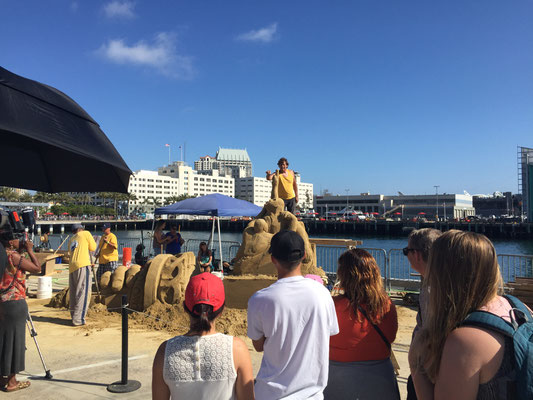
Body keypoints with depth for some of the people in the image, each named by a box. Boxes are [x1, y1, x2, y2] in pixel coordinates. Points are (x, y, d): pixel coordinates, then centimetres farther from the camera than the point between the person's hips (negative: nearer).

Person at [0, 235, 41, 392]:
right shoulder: (13, 256, -16)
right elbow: (37, 269, -14)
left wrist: (22, 250, 12)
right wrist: (30, 251, -5)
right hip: (14, 304, -8)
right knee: (13, 340, 2)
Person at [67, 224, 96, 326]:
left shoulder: (71, 240, 27)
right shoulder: (85, 233, 9)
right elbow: (93, 248, 12)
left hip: (72, 267, 7)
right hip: (82, 265, -7)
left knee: (73, 293, 13)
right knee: (83, 292, -8)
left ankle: (74, 317, 21)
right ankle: (78, 319, -12)